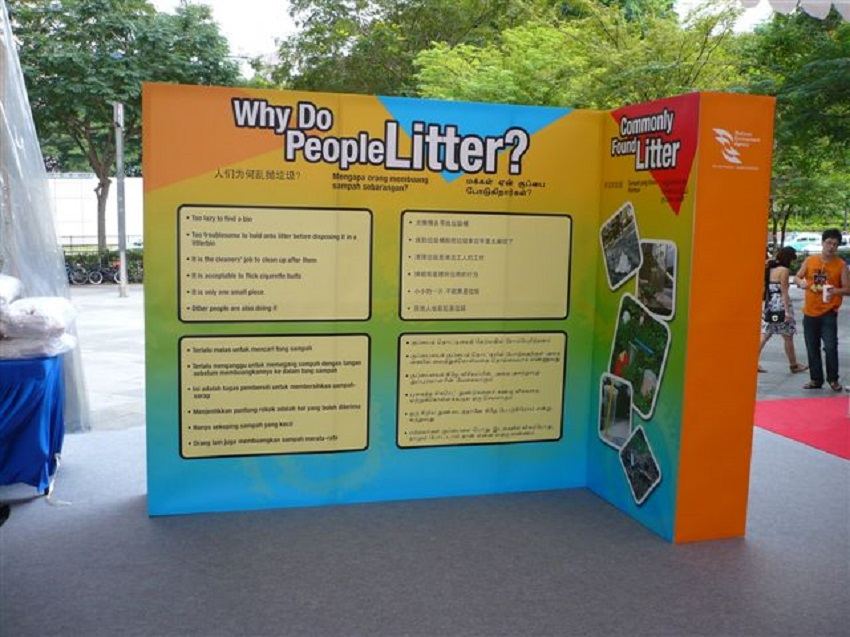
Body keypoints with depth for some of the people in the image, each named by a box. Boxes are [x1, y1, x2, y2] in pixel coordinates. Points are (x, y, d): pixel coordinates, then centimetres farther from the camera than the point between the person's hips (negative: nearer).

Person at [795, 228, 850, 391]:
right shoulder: (809, 260, 3)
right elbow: (798, 277, 13)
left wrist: (836, 291, -23)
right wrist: (801, 282, -10)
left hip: (828, 313, -3)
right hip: (810, 312, 3)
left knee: (830, 347, -9)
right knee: (812, 348, 9)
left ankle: (833, 380, 8)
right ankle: (816, 379, 20)